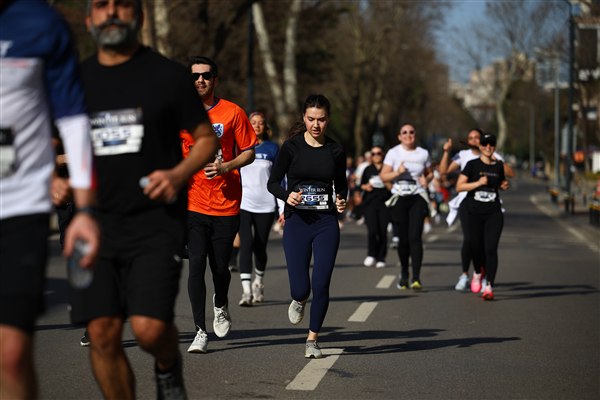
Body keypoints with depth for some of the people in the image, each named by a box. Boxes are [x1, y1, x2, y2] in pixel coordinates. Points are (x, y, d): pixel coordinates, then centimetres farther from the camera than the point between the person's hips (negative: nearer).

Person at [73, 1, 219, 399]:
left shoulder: (168, 74, 2)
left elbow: (207, 138, 7)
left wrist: (179, 174, -12)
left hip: (156, 221, -3)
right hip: (97, 223, 3)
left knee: (149, 327, -15)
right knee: (102, 333, -3)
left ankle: (169, 367, 20)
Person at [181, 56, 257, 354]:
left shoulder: (232, 113, 0)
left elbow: (249, 152, 4)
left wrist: (225, 167, -13)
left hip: (226, 203, 0)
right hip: (192, 203, 0)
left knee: (220, 267, 4)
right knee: (196, 264, -9)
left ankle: (221, 305, 38)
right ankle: (200, 331, -1)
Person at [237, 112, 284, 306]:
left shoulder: (272, 149, 4)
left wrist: (283, 208, 0)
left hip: (265, 205, 0)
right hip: (243, 204, 0)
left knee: (260, 247, 6)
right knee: (246, 244, -14)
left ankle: (258, 282, 31)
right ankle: (246, 291, -18)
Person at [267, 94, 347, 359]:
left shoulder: (335, 150, 4)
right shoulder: (291, 146, -2)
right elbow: (273, 182, 3)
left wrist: (341, 201, -4)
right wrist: (287, 196, -16)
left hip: (326, 223, 1)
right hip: (297, 221, -1)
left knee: (321, 285, -5)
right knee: (300, 288, -6)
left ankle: (312, 340, 14)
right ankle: (299, 301, 33)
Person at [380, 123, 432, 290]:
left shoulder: (423, 153, 8)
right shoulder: (394, 153, 4)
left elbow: (429, 173, 19)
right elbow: (383, 176, 3)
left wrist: (426, 179, -2)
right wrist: (397, 172, -14)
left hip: (418, 197, 0)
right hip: (400, 197, 0)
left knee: (415, 237, -14)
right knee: (403, 238, 4)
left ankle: (416, 277, -18)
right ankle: (404, 274, 25)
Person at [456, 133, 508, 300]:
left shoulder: (499, 166, 9)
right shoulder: (472, 165, 0)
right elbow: (459, 186, -7)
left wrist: (504, 184, 7)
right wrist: (478, 183, -17)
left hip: (494, 213, 1)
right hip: (474, 212, -1)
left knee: (491, 248, -11)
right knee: (476, 246, 8)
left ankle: (489, 287, -13)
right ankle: (478, 272, 41)